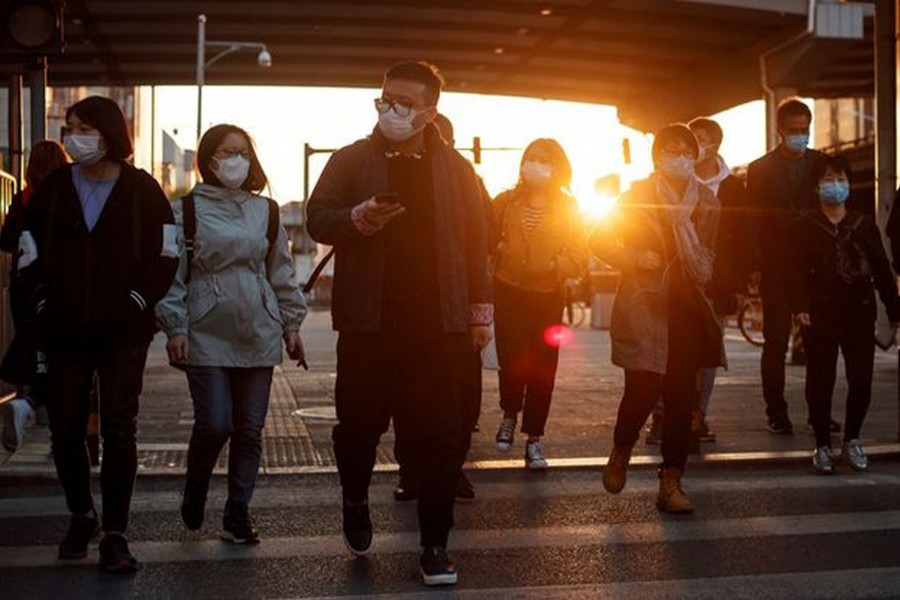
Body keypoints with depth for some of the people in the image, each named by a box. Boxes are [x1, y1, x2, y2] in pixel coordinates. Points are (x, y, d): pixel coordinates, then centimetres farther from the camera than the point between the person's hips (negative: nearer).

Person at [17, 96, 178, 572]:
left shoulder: (141, 189, -1)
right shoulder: (53, 188, 6)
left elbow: (164, 256, 0)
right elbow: (29, 255, 10)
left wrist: (138, 301, -8)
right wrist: (42, 305, 1)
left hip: (123, 333, -2)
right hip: (65, 333, 2)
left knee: (119, 430, -2)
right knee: (65, 429, 7)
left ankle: (115, 533, 6)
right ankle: (81, 515, 28)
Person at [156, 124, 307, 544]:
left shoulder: (265, 211, 12)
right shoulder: (187, 209, 1)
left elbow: (281, 272, 16)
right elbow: (171, 271, 0)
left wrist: (291, 324, 12)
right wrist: (175, 328, -6)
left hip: (258, 335, 3)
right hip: (206, 335, -3)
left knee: (250, 429, 4)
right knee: (214, 424, -9)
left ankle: (237, 515, 16)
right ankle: (194, 493, 20)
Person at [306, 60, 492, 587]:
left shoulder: (455, 168, 9)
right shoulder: (352, 160, 6)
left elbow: (475, 242, 9)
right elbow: (317, 219, 1)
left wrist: (481, 312, 5)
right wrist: (360, 216, -20)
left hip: (438, 322, 1)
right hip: (368, 320, 0)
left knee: (440, 432, 0)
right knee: (359, 423, 8)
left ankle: (435, 543, 12)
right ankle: (356, 501, 37)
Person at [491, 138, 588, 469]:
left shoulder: (568, 209, 3)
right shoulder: (505, 202, 5)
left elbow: (579, 256, 0)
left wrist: (555, 265, -17)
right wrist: (499, 251, -10)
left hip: (548, 296, 0)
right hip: (509, 292, 0)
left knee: (542, 368, 1)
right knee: (512, 361, -12)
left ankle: (533, 439, 16)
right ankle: (510, 414, 20)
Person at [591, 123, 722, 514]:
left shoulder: (706, 202, 7)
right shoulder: (638, 195, 0)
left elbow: (704, 268, 1)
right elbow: (601, 241, 4)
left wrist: (683, 220, -12)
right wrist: (635, 258, -10)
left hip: (685, 309, 3)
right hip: (644, 306, -3)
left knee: (681, 398, 1)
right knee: (643, 391, -11)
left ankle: (671, 484, 11)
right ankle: (621, 453, 20)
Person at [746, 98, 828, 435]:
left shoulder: (825, 165, 10)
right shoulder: (760, 170, 5)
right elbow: (755, 221, 2)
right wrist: (756, 266, -5)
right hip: (777, 269, -1)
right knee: (775, 342, -1)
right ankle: (776, 413, 7)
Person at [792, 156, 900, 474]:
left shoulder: (864, 224, 10)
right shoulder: (807, 227, 4)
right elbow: (800, 269, -3)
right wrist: (801, 306, -16)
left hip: (860, 313, 2)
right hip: (820, 314, -2)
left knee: (861, 381, -1)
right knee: (821, 382, 0)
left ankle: (852, 440, 19)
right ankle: (822, 445, 12)